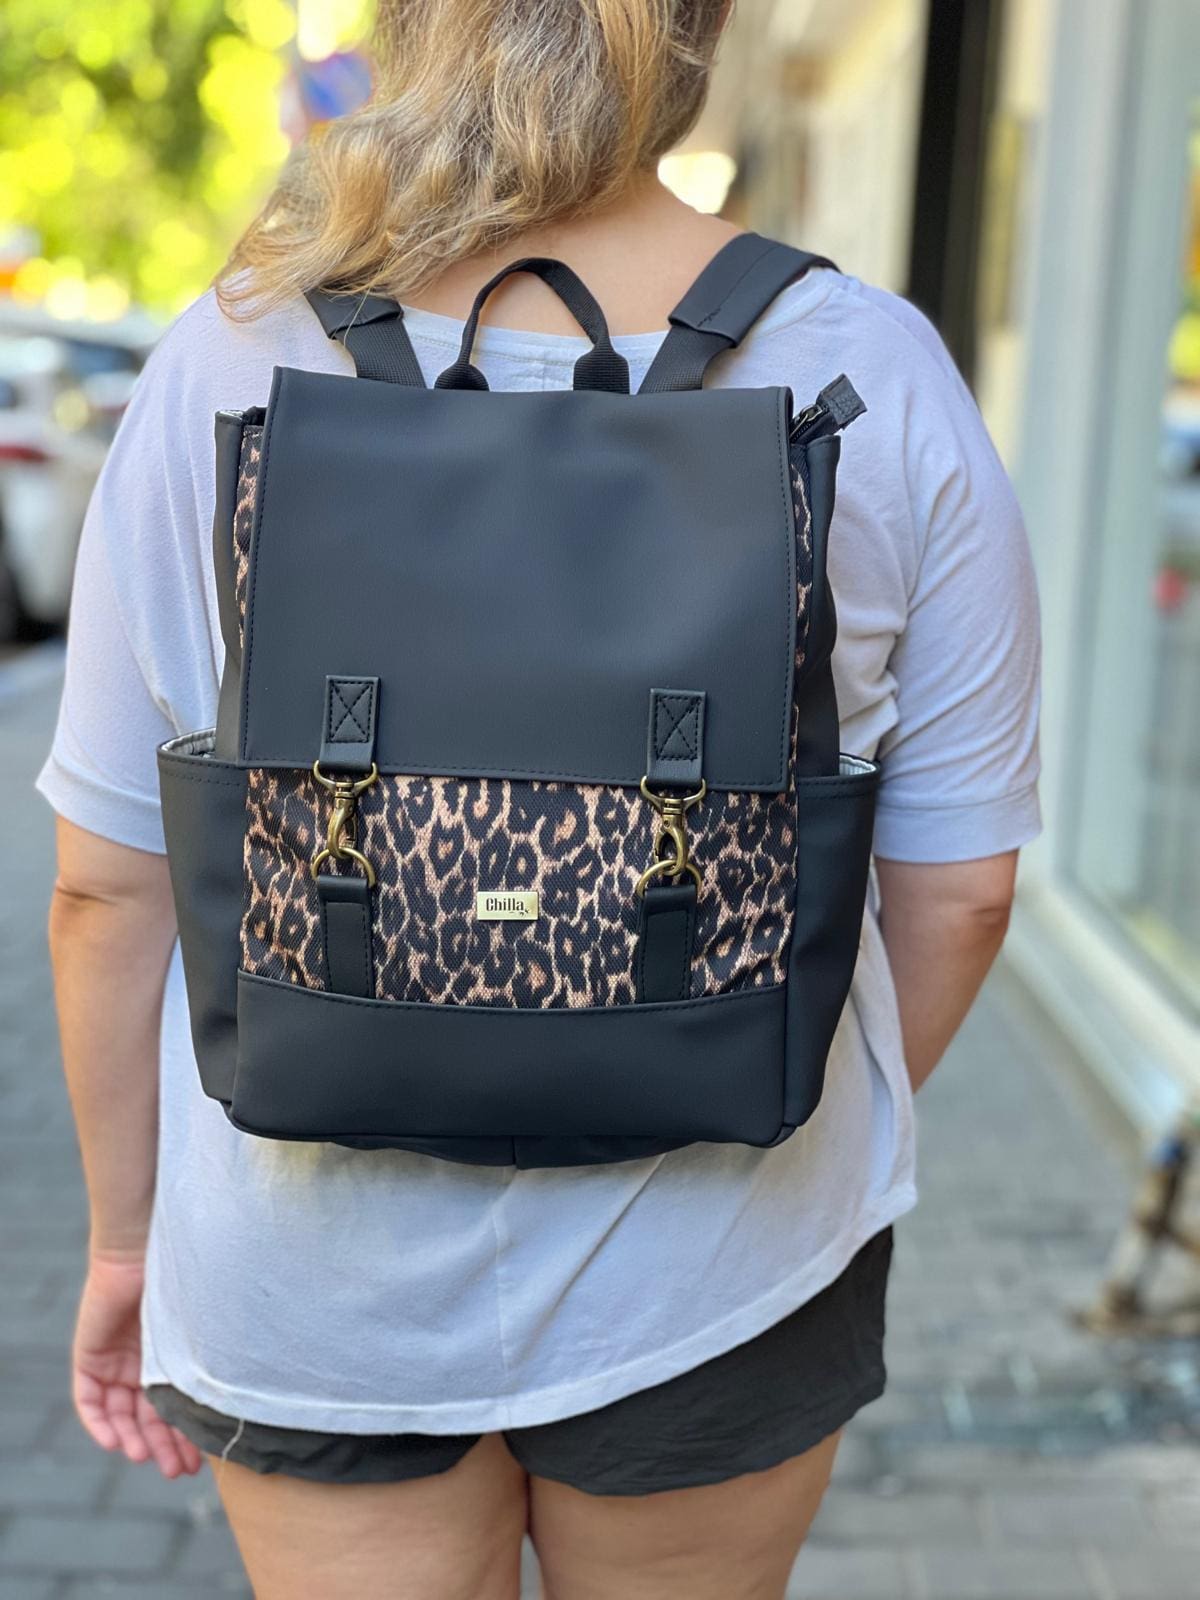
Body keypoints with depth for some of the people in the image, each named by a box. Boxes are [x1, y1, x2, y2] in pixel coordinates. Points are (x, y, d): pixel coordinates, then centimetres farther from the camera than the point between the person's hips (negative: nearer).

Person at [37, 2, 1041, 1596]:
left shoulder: (232, 360, -13)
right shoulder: (878, 374, -12)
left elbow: (108, 884, -8)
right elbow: (957, 884, -6)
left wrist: (127, 1231, 7)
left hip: (317, 1266, 0)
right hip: (715, 1275, 1)